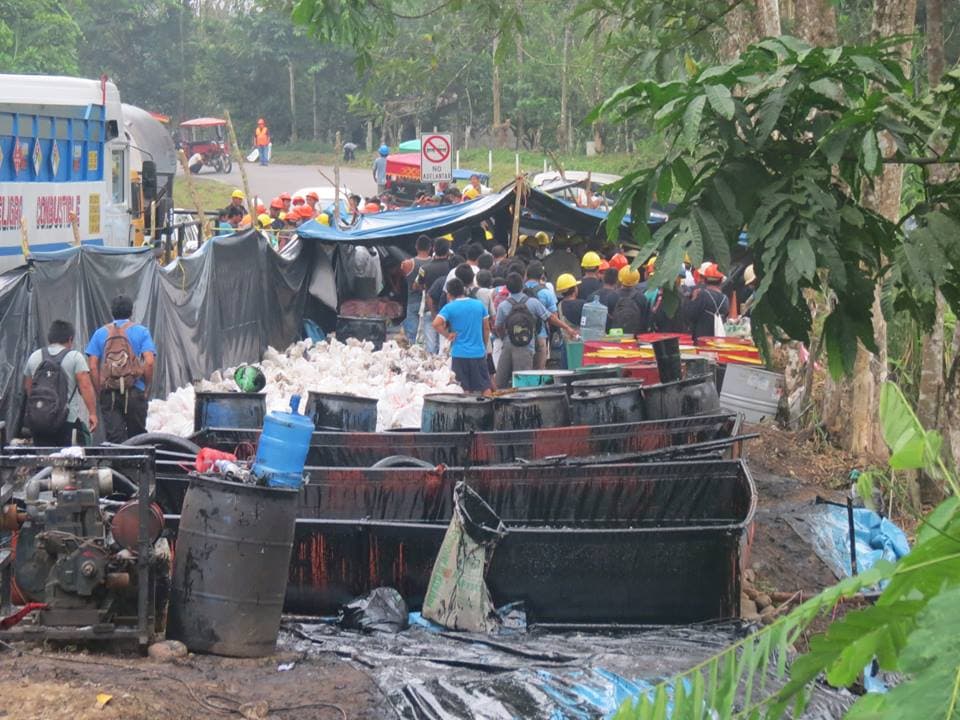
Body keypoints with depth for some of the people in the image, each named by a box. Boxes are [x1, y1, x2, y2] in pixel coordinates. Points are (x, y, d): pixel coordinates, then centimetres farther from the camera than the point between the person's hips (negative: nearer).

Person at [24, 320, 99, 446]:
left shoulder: (34, 357, 12)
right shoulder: (75, 357, -2)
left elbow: (27, 387, 20)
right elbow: (85, 386, -11)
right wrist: (93, 413, -11)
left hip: (36, 421, 4)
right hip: (67, 422, -4)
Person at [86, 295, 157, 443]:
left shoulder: (100, 333, 9)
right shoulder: (141, 332, 4)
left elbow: (93, 366, 2)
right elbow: (149, 362, -8)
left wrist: (99, 391, 8)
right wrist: (147, 387, 3)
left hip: (109, 393, 1)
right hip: (135, 392, -1)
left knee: (114, 438, -2)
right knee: (137, 438, 9)